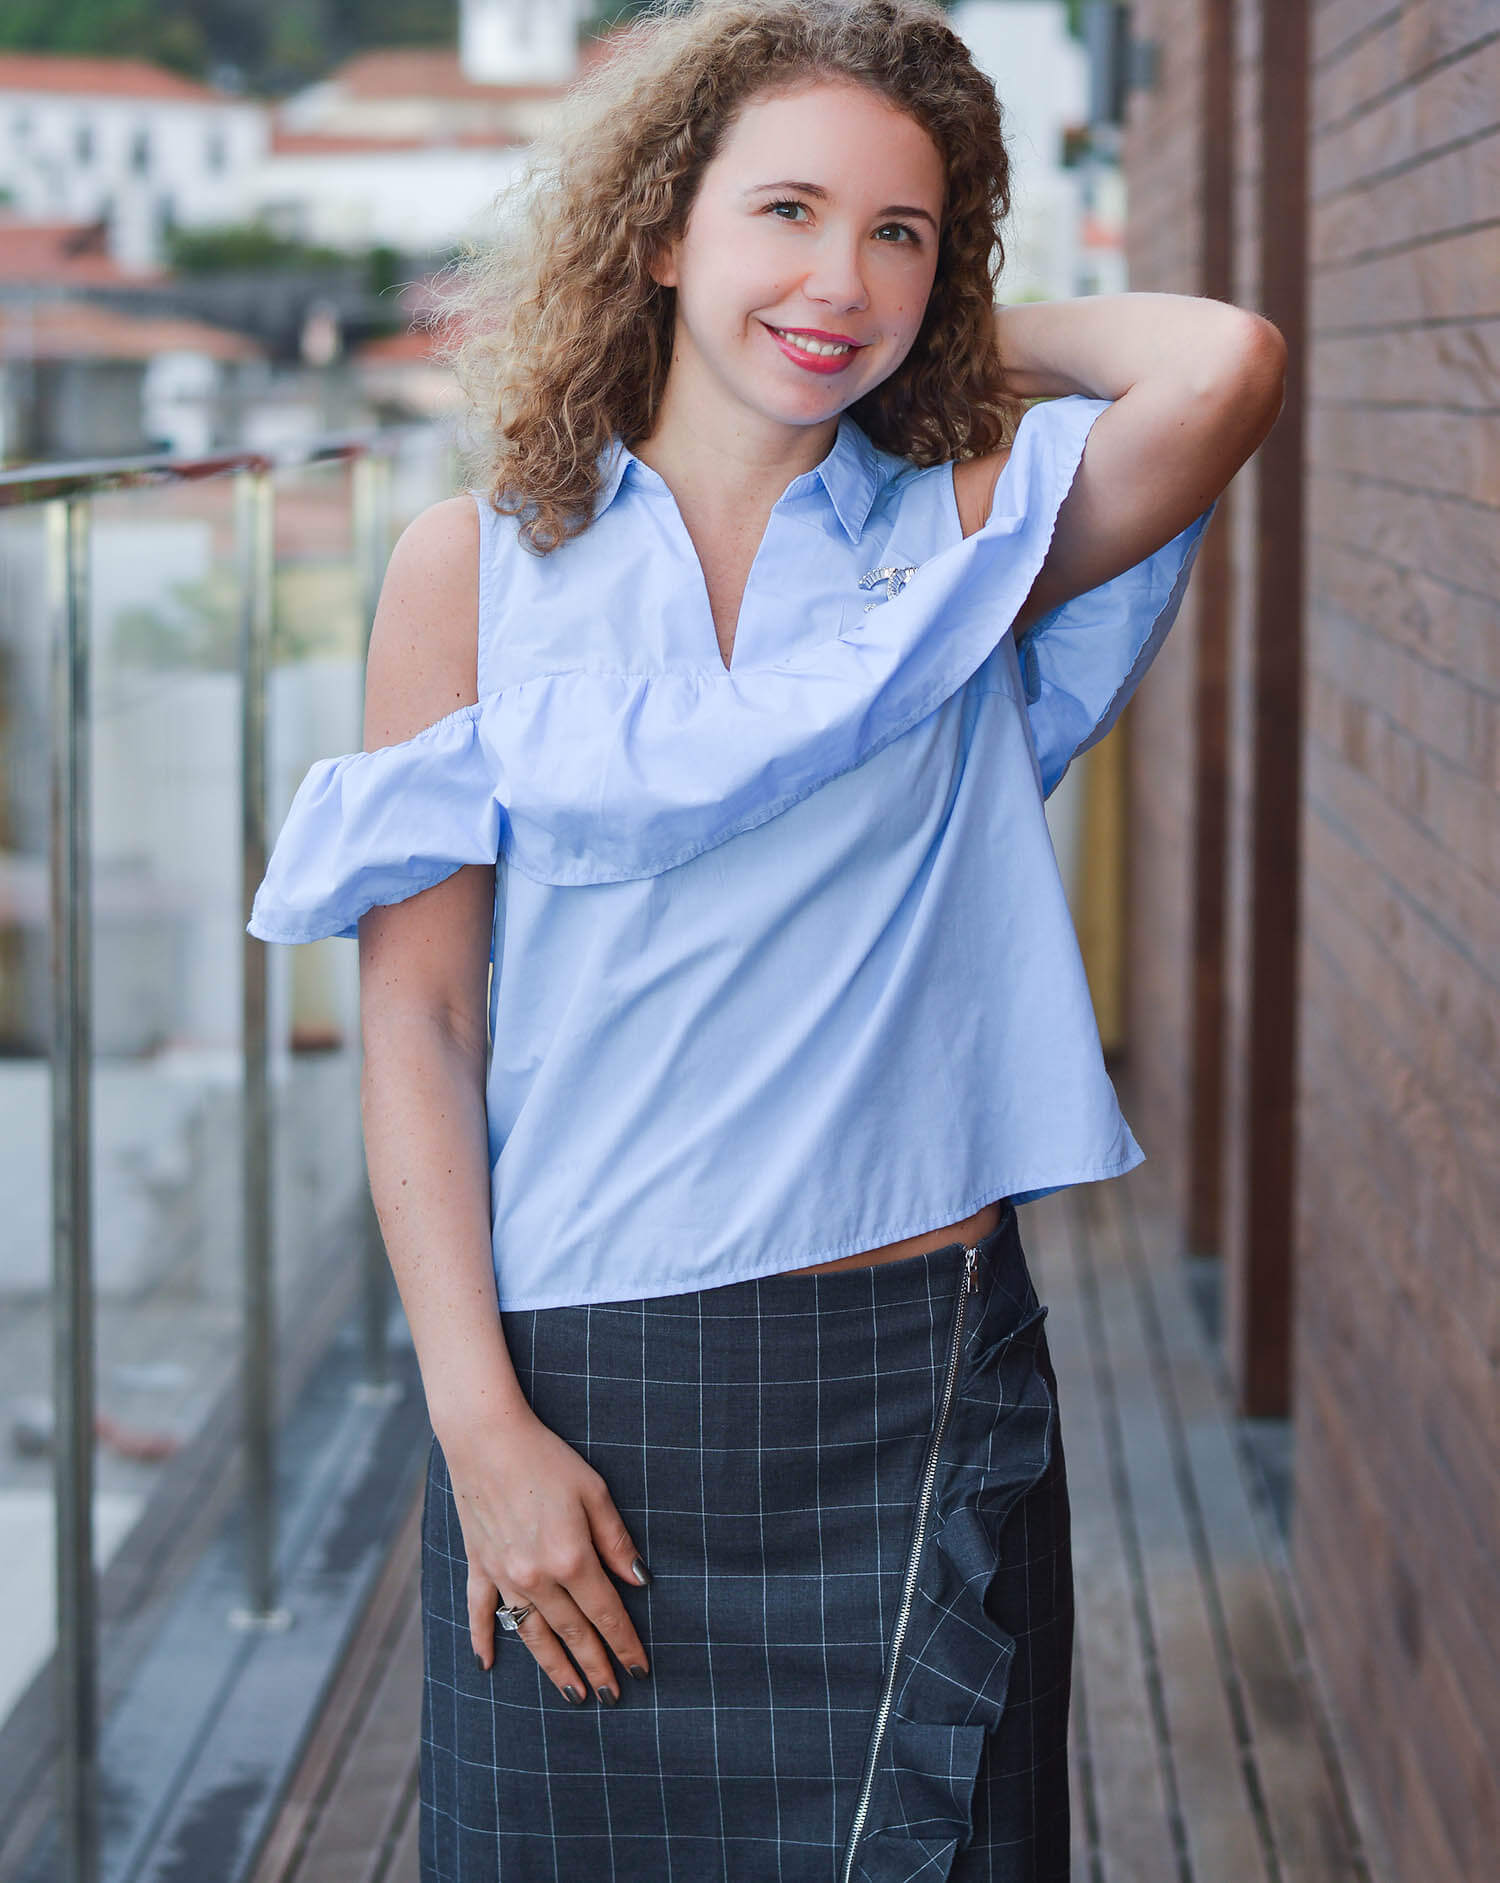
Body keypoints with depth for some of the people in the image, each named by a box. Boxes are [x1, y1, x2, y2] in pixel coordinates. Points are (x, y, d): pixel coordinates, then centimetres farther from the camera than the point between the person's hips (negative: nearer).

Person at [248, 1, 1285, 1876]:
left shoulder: (970, 536, 3)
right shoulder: (480, 566, 2)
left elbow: (1229, 366, -18)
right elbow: (414, 1021, -2)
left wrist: (980, 343, 1)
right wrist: (483, 1423, -9)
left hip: (913, 1389, 0)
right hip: (574, 1389, 0)